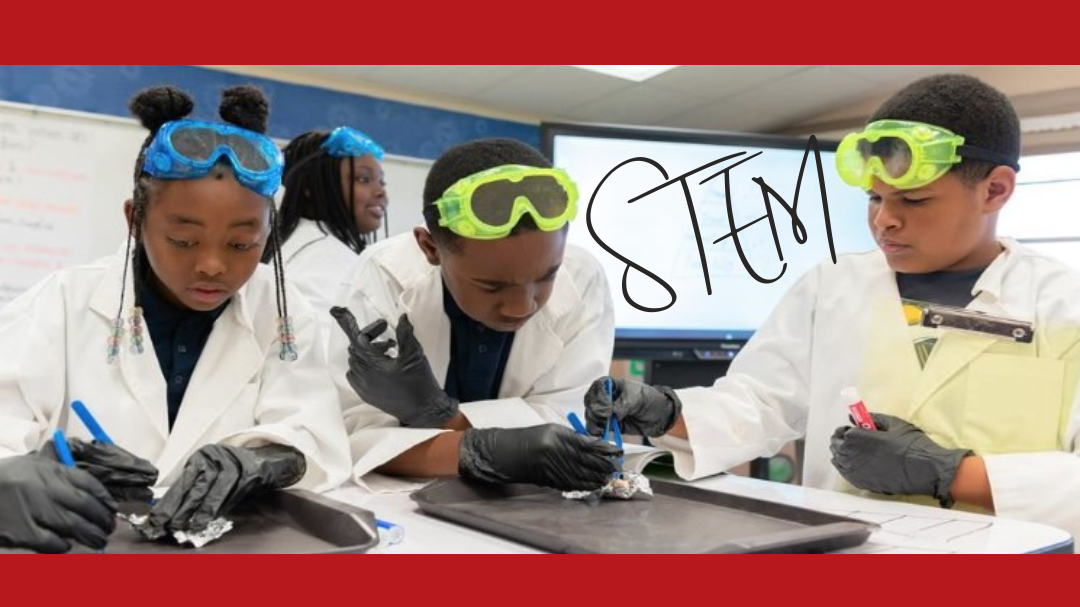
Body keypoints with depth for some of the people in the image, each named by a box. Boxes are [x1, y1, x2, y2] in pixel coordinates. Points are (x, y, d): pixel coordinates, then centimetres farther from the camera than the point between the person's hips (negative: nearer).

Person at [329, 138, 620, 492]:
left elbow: (572, 421, -15)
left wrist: (435, 411, -27)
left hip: (525, 501, 2)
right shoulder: (384, 277, -18)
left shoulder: (582, 281, -14)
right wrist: (475, 451, -38)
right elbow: (353, 431, -21)